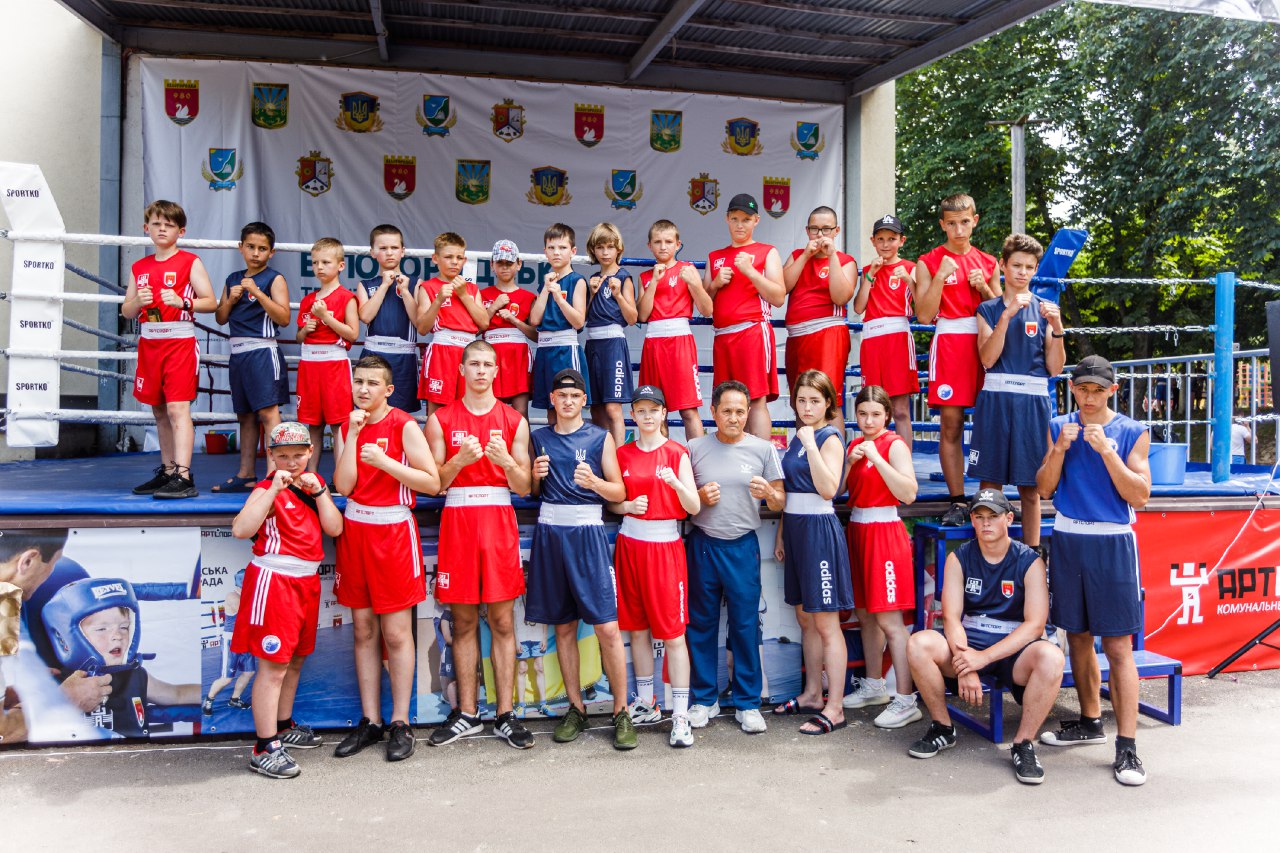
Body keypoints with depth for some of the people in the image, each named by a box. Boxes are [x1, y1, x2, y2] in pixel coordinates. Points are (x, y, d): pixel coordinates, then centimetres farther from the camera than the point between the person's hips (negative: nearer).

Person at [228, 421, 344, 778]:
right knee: (274, 664, -6)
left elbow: (334, 528, 1)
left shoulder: (315, 482, 10)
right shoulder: (268, 490, -10)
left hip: (307, 581, 8)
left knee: (296, 657, 20)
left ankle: (283, 725, 37)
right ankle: (265, 748, 1)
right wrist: (274, 489, -28)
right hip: (274, 581, -8)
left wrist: (319, 491, -10)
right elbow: (240, 529, -28)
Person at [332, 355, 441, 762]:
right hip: (355, 529, 5)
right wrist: (354, 434, -7)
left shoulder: (404, 425, -6)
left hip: (393, 530, -5)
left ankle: (400, 723, 10)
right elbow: (343, 485, -2)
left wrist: (384, 461, -18)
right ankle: (369, 721, 18)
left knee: (395, 633, -1)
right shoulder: (348, 426, 10)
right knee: (363, 630, 9)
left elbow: (432, 483, -11)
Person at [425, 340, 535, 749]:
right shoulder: (440, 419, 7)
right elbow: (432, 483, 2)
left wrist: (506, 461, -15)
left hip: (499, 520, 0)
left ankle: (505, 715, 7)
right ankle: (466, 713, 16)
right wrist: (460, 460, -15)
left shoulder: (514, 420, 8)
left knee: (502, 620, 1)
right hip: (456, 520, 0)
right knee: (463, 621, 5)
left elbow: (524, 487, 4)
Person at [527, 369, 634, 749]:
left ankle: (621, 711, 3)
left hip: (587, 532, -3)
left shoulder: (600, 437, 4)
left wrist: (593, 481, -18)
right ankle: (575, 708, 20)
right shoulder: (539, 438, 13)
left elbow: (620, 492, 1)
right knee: (563, 626, 9)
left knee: (607, 627, -8)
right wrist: (536, 474, -3)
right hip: (549, 532, 3)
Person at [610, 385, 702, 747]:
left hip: (666, 545, -4)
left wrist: (676, 483, -27)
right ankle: (646, 704, 23)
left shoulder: (677, 453, -2)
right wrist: (627, 506, -8)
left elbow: (693, 507, -8)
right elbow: (610, 501, 13)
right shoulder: (622, 453, 8)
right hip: (630, 544, 4)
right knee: (637, 628, 9)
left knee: (673, 631, -4)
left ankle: (681, 716, 2)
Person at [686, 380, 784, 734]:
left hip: (743, 546, -1)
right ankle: (704, 698, 22)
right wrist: (699, 497, -10)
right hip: (702, 545, 1)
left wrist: (769, 493, -17)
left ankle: (748, 703, 15)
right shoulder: (695, 448, 3)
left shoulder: (763, 449, 2)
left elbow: (780, 503, 5)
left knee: (745, 625, 2)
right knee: (702, 624, 8)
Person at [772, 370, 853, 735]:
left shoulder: (830, 438, -9)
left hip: (819, 528, -9)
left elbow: (828, 488, -22)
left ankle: (835, 708, 2)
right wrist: (781, 534, 19)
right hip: (795, 528, 9)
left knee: (826, 622, -5)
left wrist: (810, 442, -22)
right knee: (805, 619, 15)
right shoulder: (796, 439, 15)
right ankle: (812, 694, 27)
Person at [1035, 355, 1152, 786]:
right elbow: (1043, 489, 4)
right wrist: (1060, 449, -10)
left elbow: (1140, 496, -8)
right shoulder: (1059, 427, 8)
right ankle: (1090, 722, 29)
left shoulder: (1132, 432, -1)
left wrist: (1106, 450, -17)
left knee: (1118, 645, -6)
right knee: (1077, 636, 13)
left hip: (1112, 543, -4)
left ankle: (1127, 746, -2)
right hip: (1067, 540, 4)